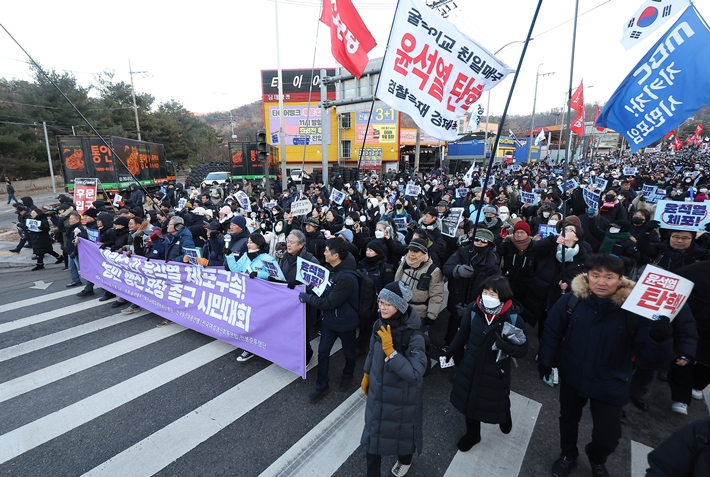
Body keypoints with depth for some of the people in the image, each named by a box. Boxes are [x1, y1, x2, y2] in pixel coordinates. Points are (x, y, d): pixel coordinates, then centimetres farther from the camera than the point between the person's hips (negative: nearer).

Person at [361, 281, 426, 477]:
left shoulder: (414, 336, -31)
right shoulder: (379, 325, -13)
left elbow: (414, 374, -36)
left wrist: (391, 351, -40)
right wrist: (366, 376, 17)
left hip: (402, 397, -4)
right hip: (377, 391, 4)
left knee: (401, 430, 23)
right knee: (373, 432, 18)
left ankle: (404, 460, 56)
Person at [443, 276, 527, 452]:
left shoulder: (513, 318, -23)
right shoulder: (473, 309, -17)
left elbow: (523, 349, -14)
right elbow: (463, 334, 0)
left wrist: (508, 347, -36)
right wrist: (450, 352, 9)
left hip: (495, 372, -2)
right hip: (470, 367, 3)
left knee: (496, 402, 20)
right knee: (469, 400, 19)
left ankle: (505, 418, 59)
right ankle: (472, 434, 49)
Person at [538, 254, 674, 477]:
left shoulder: (633, 309, -20)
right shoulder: (571, 300, -18)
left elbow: (648, 352, -17)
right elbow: (552, 331, -6)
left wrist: (660, 338, -38)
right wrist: (545, 362, -5)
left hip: (610, 384, -1)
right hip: (572, 377, 1)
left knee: (608, 436, 9)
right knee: (568, 419, 23)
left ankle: (597, 459, 47)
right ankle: (568, 455, 54)